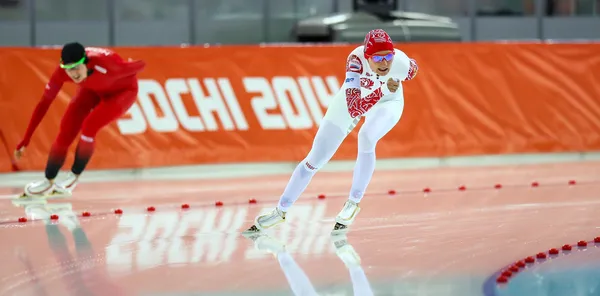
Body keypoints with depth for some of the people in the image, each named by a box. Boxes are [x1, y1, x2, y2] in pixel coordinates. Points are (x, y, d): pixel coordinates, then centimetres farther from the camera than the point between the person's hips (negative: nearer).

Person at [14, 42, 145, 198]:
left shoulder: (105, 64, -43)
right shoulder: (62, 72, -30)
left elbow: (141, 65, -28)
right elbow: (44, 103, -22)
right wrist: (26, 140, -22)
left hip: (123, 90, -4)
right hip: (93, 90, 4)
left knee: (89, 126, -24)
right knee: (66, 130, -7)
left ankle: (73, 178, -2)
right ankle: (48, 182, 12)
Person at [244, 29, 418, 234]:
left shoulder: (402, 63, -35)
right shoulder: (356, 59, -41)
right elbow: (353, 109, -51)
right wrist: (382, 89, -60)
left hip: (388, 102, 0)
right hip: (353, 98, 0)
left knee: (366, 137, -33)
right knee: (316, 159, 2)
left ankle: (354, 202, -13)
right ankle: (280, 211, 20)